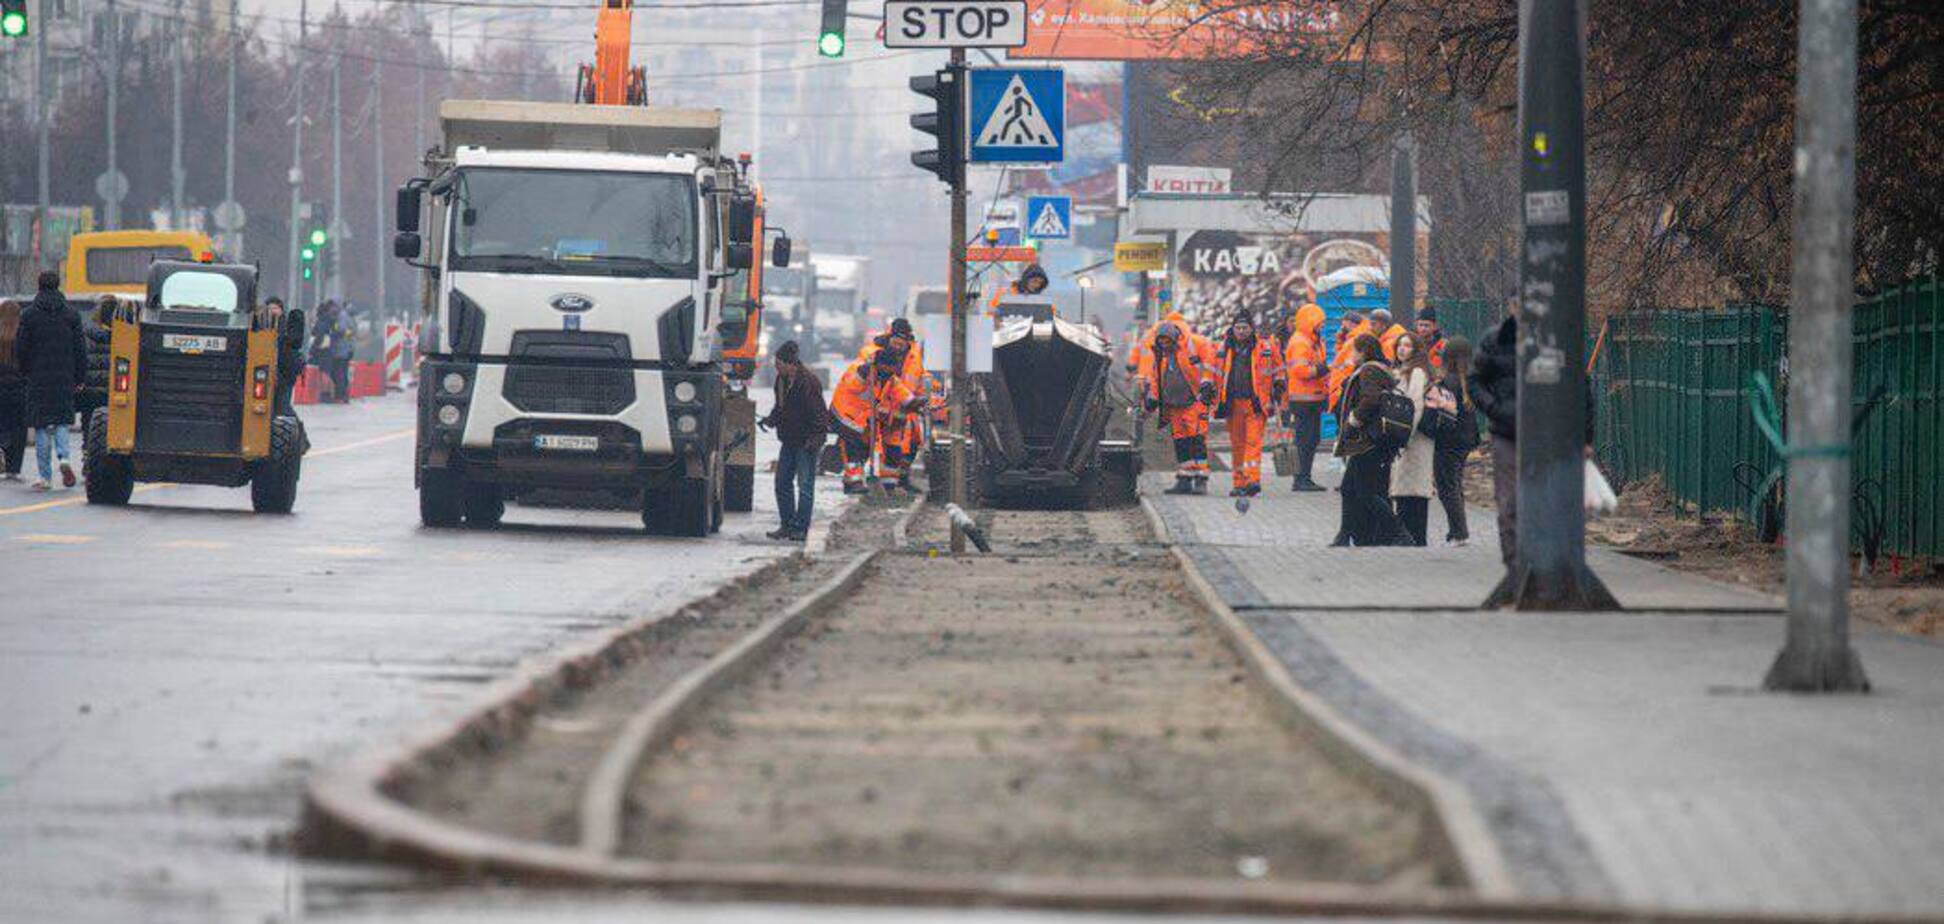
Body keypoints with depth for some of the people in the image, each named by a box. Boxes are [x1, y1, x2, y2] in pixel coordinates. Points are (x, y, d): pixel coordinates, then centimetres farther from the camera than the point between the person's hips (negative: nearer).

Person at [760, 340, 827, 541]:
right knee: (783, 482, 10)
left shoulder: (808, 382, -17)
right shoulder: (782, 379, 9)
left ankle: (801, 528, -1)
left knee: (805, 485, -4)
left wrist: (817, 438, -22)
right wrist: (771, 420, 4)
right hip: (789, 440, 9)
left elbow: (818, 412, -18)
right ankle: (787, 525, 17)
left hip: (806, 442, -9)